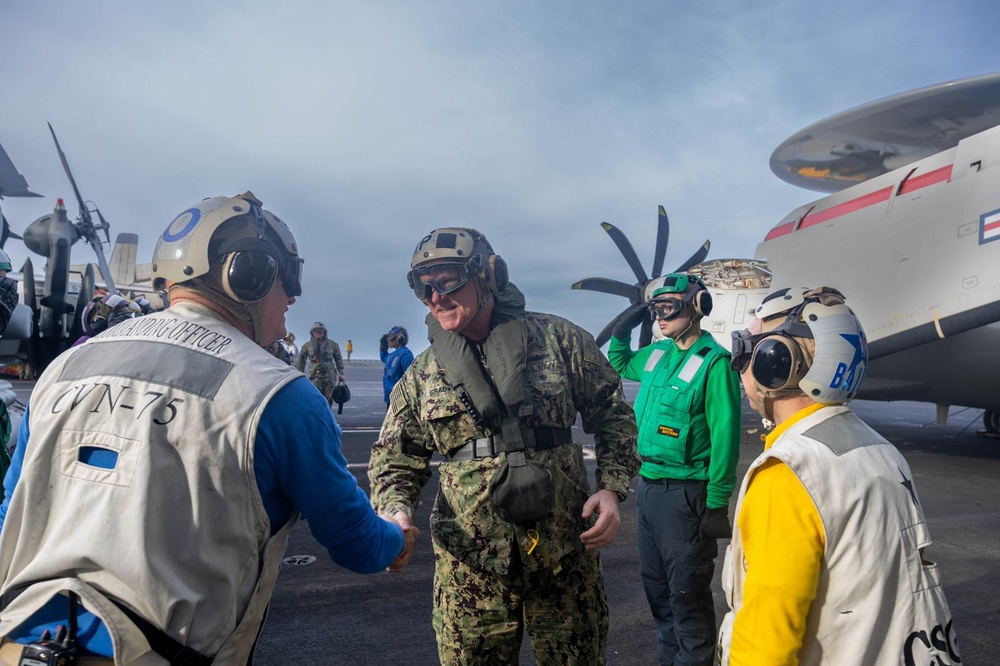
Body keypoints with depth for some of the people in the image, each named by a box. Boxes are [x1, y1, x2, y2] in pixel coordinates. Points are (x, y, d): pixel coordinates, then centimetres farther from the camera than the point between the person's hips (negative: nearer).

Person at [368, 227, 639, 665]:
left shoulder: (560, 341, -2)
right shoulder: (421, 376, 3)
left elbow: (613, 416, 5)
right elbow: (395, 460, 8)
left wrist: (612, 488, -7)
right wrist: (395, 513, -12)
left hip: (567, 549, 0)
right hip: (469, 560, 1)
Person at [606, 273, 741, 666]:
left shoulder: (714, 362, -15)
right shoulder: (657, 353, 8)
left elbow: (724, 438, -18)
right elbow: (618, 364, 28)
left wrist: (717, 505, -18)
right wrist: (624, 328, 10)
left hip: (685, 493, -8)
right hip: (647, 485, 8)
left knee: (687, 592, 3)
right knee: (655, 586, 19)